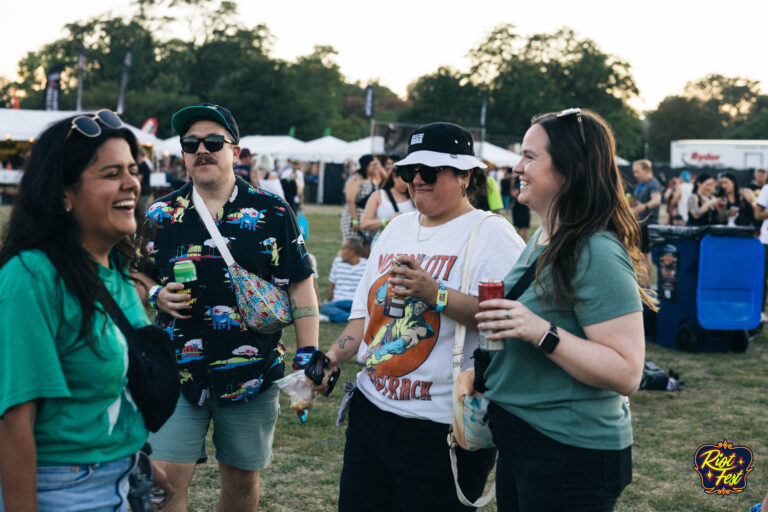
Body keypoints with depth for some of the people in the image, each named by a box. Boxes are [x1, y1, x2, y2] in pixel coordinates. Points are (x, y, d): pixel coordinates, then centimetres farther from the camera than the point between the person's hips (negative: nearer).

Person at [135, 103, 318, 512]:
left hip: (251, 374, 0)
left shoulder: (271, 213, -2)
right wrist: (156, 295, -6)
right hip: (177, 371, 1)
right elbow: (138, 275, 16)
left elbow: (300, 286, -1)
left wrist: (307, 355, -9)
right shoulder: (161, 214, 4)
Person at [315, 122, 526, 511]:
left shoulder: (491, 234, -8)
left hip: (443, 426, -7)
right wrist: (330, 359, 7)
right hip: (371, 409, 7)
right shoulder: (397, 228, 15)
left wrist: (435, 294, -25)